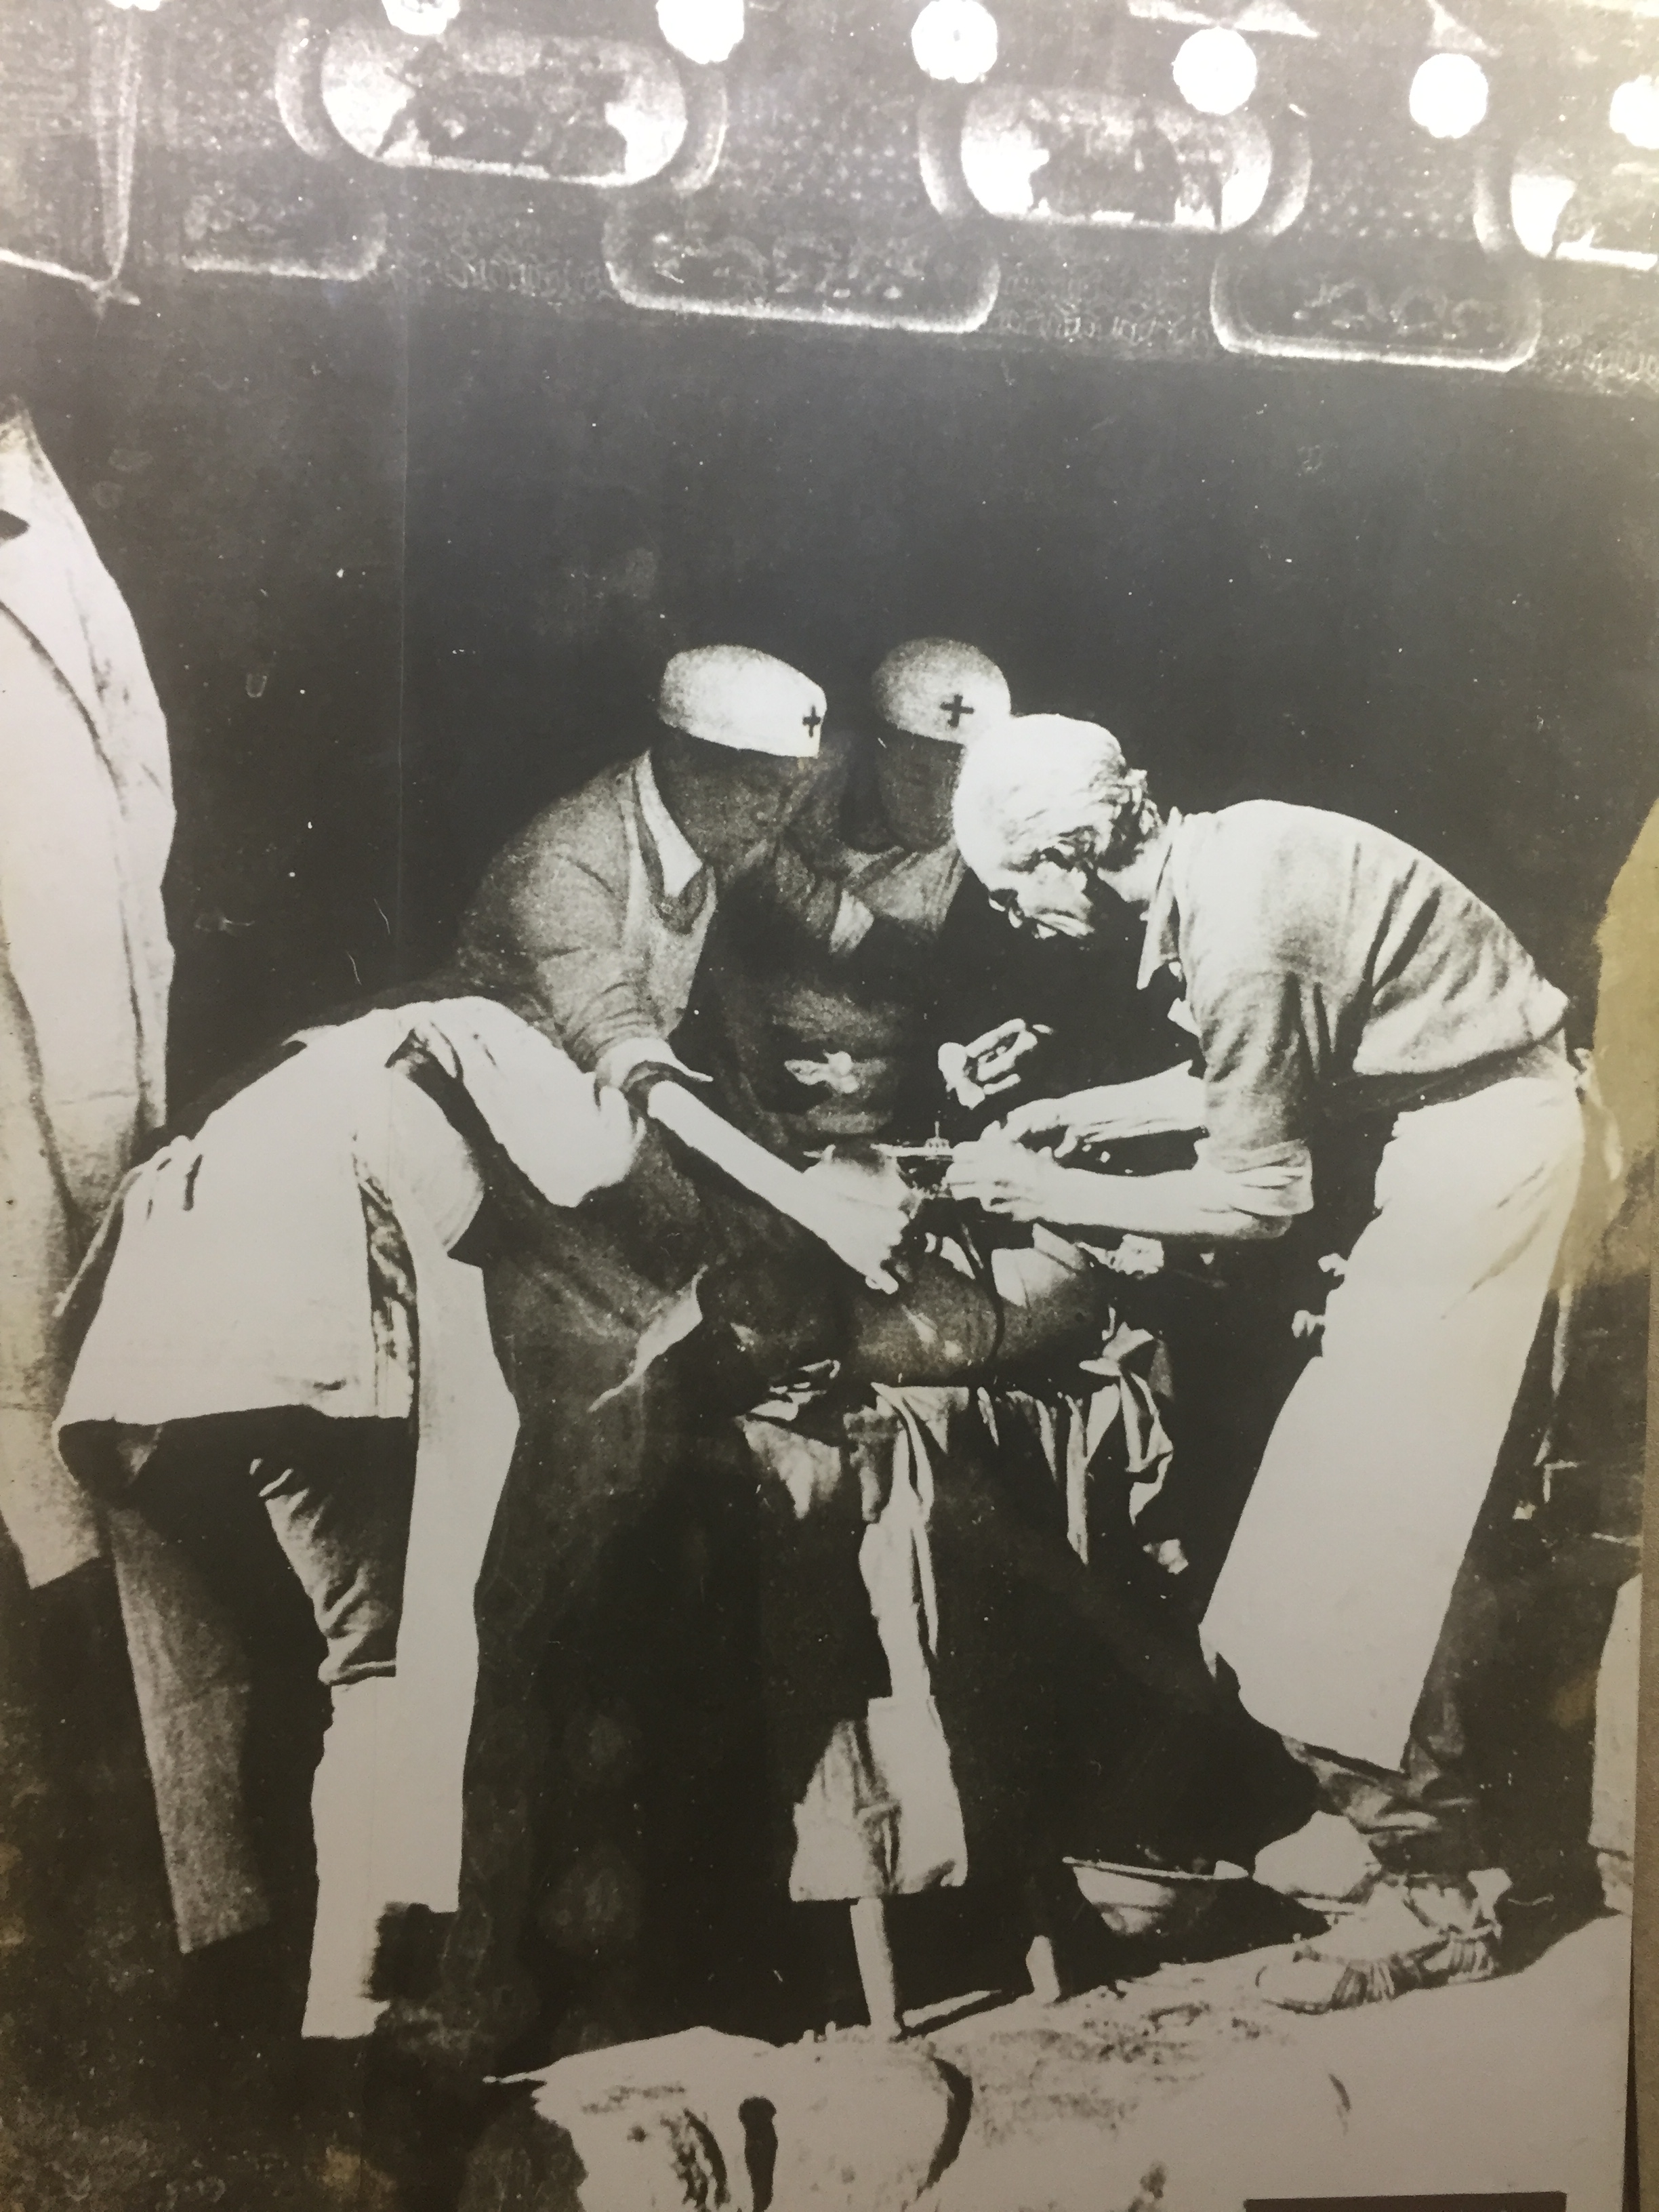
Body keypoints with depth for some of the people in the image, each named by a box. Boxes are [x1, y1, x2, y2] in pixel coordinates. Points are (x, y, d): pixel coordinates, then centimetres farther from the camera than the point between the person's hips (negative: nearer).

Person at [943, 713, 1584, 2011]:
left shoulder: (1241, 932, -25)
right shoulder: (1222, 856, 3)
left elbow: (1257, 1198, -19)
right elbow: (1259, 1080, 13)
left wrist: (1050, 1193, -11)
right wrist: (1080, 1110, 9)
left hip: (1478, 1138, -10)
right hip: (1476, 1111, 10)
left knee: (1364, 1511, -6)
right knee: (1398, 1478, 18)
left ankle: (1431, 1899, 6)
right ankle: (1440, 1750, 34)